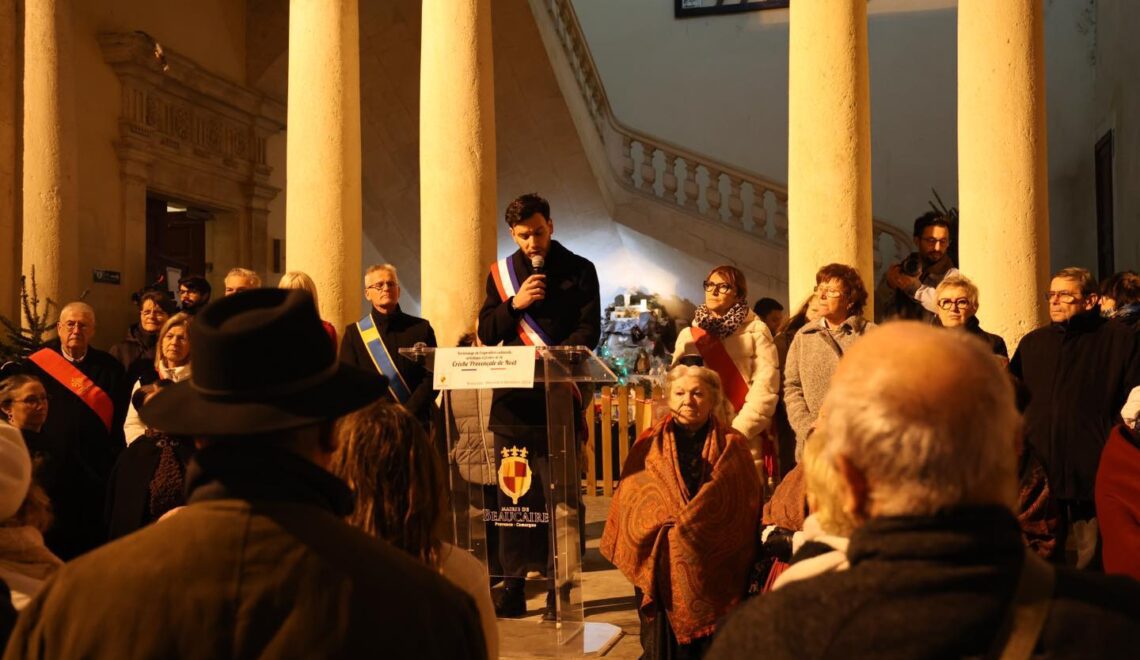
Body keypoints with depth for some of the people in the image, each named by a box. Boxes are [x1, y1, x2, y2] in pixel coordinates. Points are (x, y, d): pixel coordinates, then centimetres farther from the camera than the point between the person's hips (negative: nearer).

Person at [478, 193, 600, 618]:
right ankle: (512, 587, 15)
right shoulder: (501, 272, 13)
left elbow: (589, 330, -2)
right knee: (512, 495, 6)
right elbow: (486, 333, 9)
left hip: (558, 398, -3)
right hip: (511, 398, 3)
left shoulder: (578, 270, 5)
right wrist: (514, 304, -8)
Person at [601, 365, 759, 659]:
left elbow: (746, 511, 1)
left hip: (715, 571, 0)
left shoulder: (733, 446, 3)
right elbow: (630, 504, 4)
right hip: (661, 570, 0)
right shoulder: (649, 446, 4)